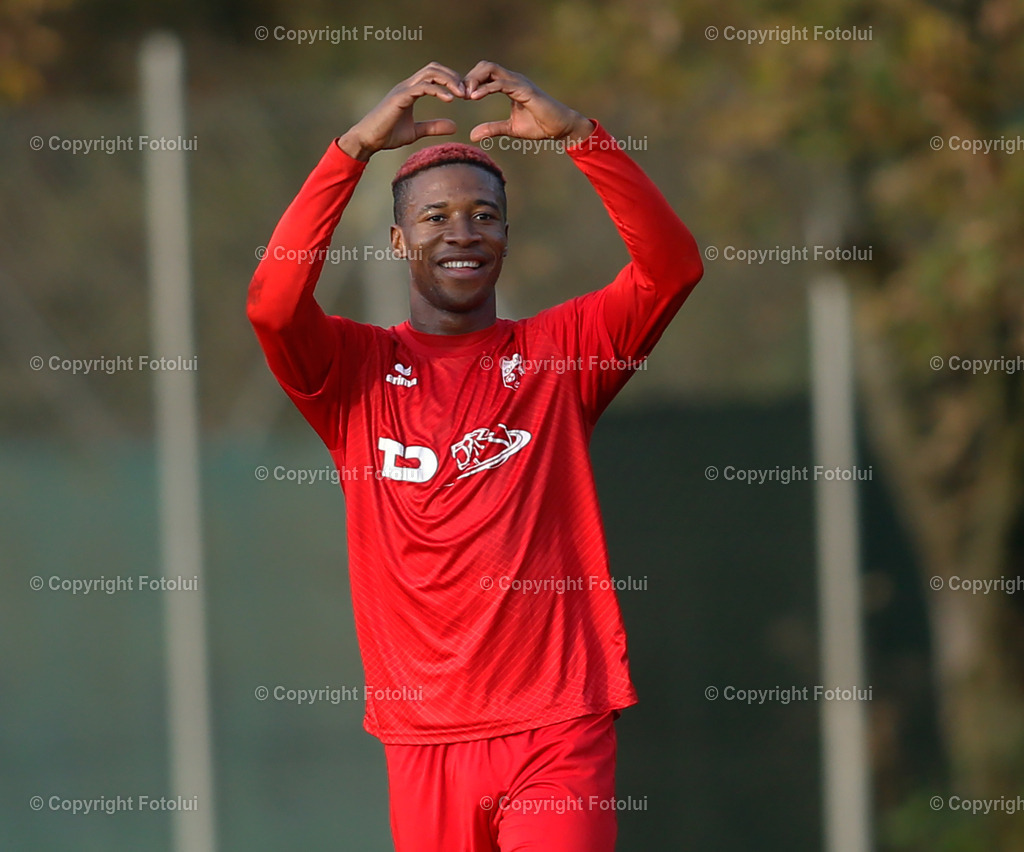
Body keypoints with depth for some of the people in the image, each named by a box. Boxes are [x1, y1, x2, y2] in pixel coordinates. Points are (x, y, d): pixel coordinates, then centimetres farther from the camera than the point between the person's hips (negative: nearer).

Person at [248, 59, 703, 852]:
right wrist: (358, 145, -17)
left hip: (560, 727, -1)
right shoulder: (358, 368, 6)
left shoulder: (559, 352, 8)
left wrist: (576, 133, -16)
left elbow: (672, 267, -6)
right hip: (426, 734, 1)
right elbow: (274, 300, -13)